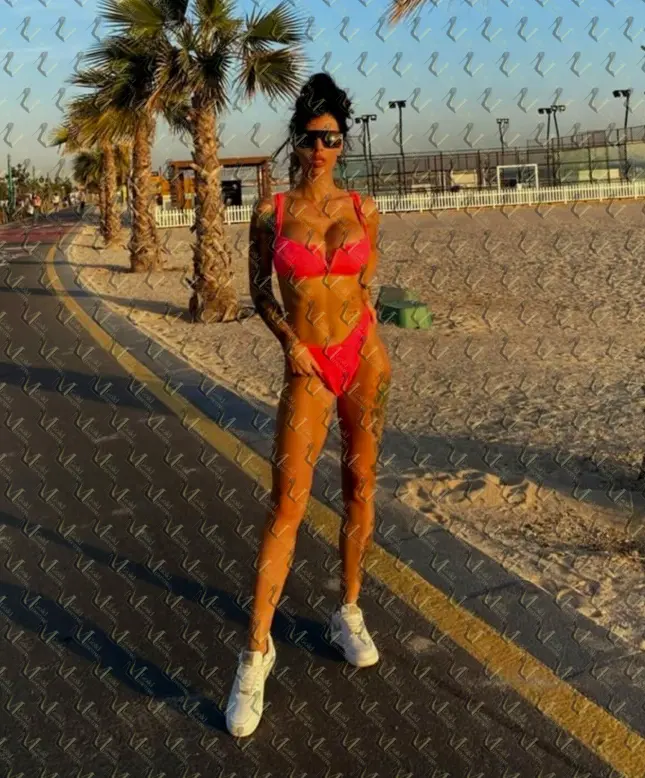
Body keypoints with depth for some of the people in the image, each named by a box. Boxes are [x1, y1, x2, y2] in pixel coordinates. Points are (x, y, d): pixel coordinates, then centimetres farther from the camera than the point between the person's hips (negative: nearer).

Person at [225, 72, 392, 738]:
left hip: (364, 357, 3)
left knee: (361, 486, 9)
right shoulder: (271, 212, -1)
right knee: (287, 503, -7)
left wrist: (375, 351, 5)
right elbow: (259, 289, 8)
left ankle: (348, 613, 28)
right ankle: (257, 650, 2)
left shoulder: (362, 210, 4)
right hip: (308, 369, -2)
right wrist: (288, 341, -7)